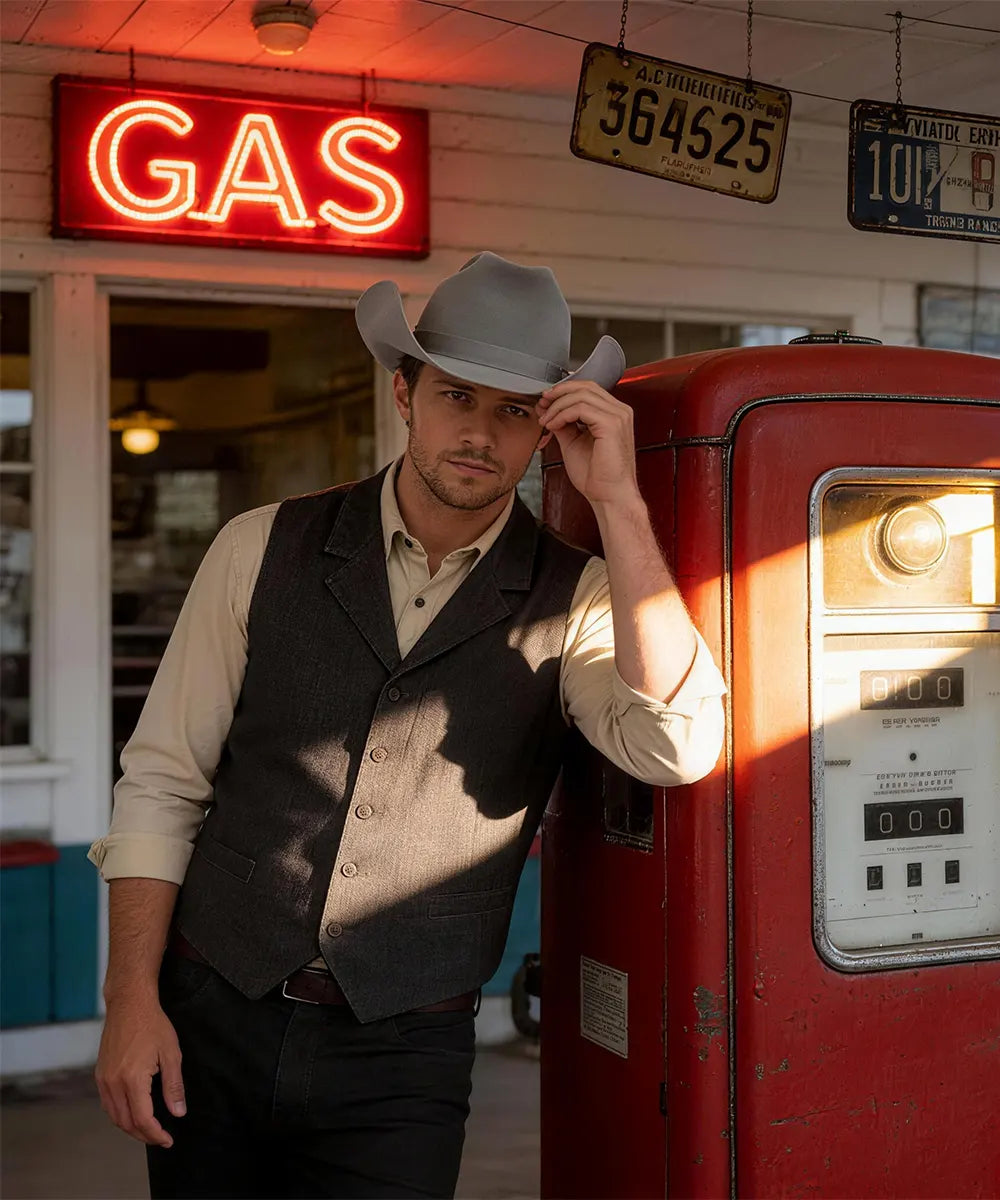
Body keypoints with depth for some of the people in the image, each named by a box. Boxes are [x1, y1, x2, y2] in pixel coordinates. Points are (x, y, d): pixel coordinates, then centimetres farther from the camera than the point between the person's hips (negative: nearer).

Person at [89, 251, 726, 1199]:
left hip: (404, 1055, -1)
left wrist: (618, 501, -24)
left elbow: (679, 745, -24)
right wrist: (132, 1003, -6)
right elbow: (160, 782, 1)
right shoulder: (265, 550, -2)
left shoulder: (573, 600, -4)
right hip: (210, 1020, 1)